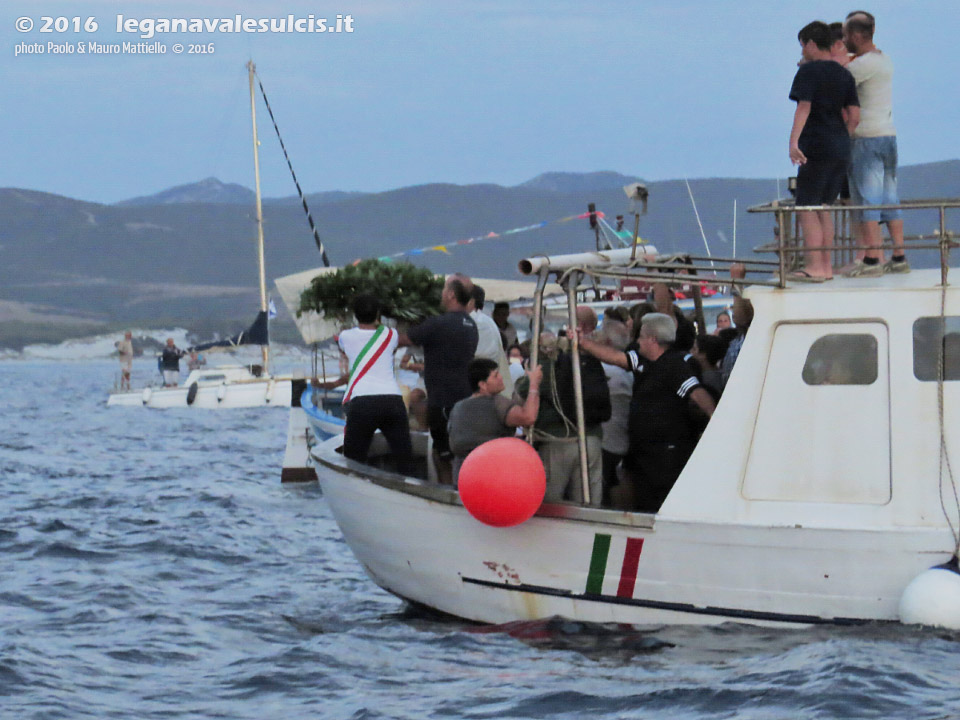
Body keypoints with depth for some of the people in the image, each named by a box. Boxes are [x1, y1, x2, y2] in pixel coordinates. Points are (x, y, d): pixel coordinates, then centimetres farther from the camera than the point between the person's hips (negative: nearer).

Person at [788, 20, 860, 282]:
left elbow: (804, 107, -18)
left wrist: (794, 141, -26)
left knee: (807, 208, -4)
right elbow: (854, 115, 9)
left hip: (816, 148, -7)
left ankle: (814, 267, -10)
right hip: (841, 150, 7)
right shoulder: (844, 75, 13)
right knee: (823, 207, 15)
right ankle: (826, 266, 14)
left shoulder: (808, 71, -7)